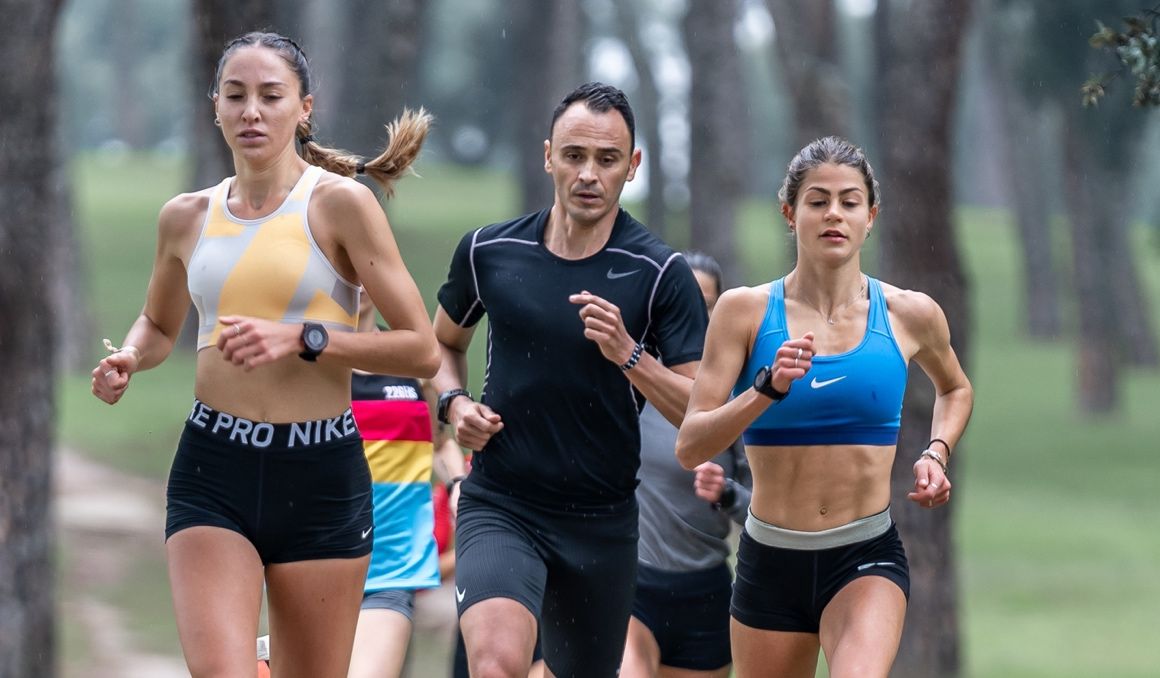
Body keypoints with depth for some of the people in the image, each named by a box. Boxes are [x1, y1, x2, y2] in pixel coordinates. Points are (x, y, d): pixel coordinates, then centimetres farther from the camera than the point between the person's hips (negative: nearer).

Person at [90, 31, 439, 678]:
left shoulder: (340, 203, -4)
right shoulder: (187, 217, 9)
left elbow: (422, 350, -7)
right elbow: (159, 325, 29)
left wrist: (302, 339, -17)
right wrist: (128, 360, 6)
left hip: (320, 477, -2)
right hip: (212, 476, 2)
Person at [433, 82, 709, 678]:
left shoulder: (660, 274, -5)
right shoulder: (487, 251, 1)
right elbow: (443, 344, 21)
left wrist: (629, 354, -22)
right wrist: (454, 402, 0)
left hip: (602, 522, 1)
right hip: (498, 509, -1)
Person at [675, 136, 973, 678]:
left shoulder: (909, 315, 2)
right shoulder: (746, 312, -3)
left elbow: (955, 389, 25)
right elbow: (689, 447, -11)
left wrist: (936, 454, 6)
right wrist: (769, 388, -24)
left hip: (868, 558, -1)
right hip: (770, 563, 1)